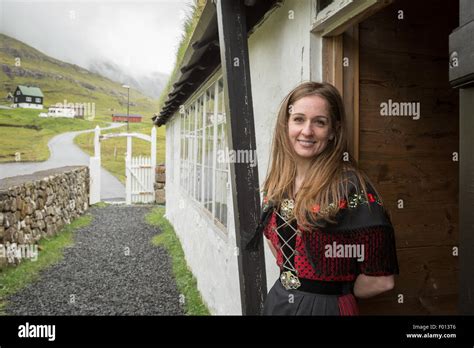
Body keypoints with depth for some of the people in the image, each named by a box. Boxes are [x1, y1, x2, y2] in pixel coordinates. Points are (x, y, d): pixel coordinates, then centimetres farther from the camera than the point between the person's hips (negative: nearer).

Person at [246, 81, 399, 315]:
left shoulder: (352, 187, -21)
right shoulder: (276, 184, -4)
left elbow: (381, 280, -18)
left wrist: (335, 292, -3)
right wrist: (292, 276, 4)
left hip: (327, 307, -5)